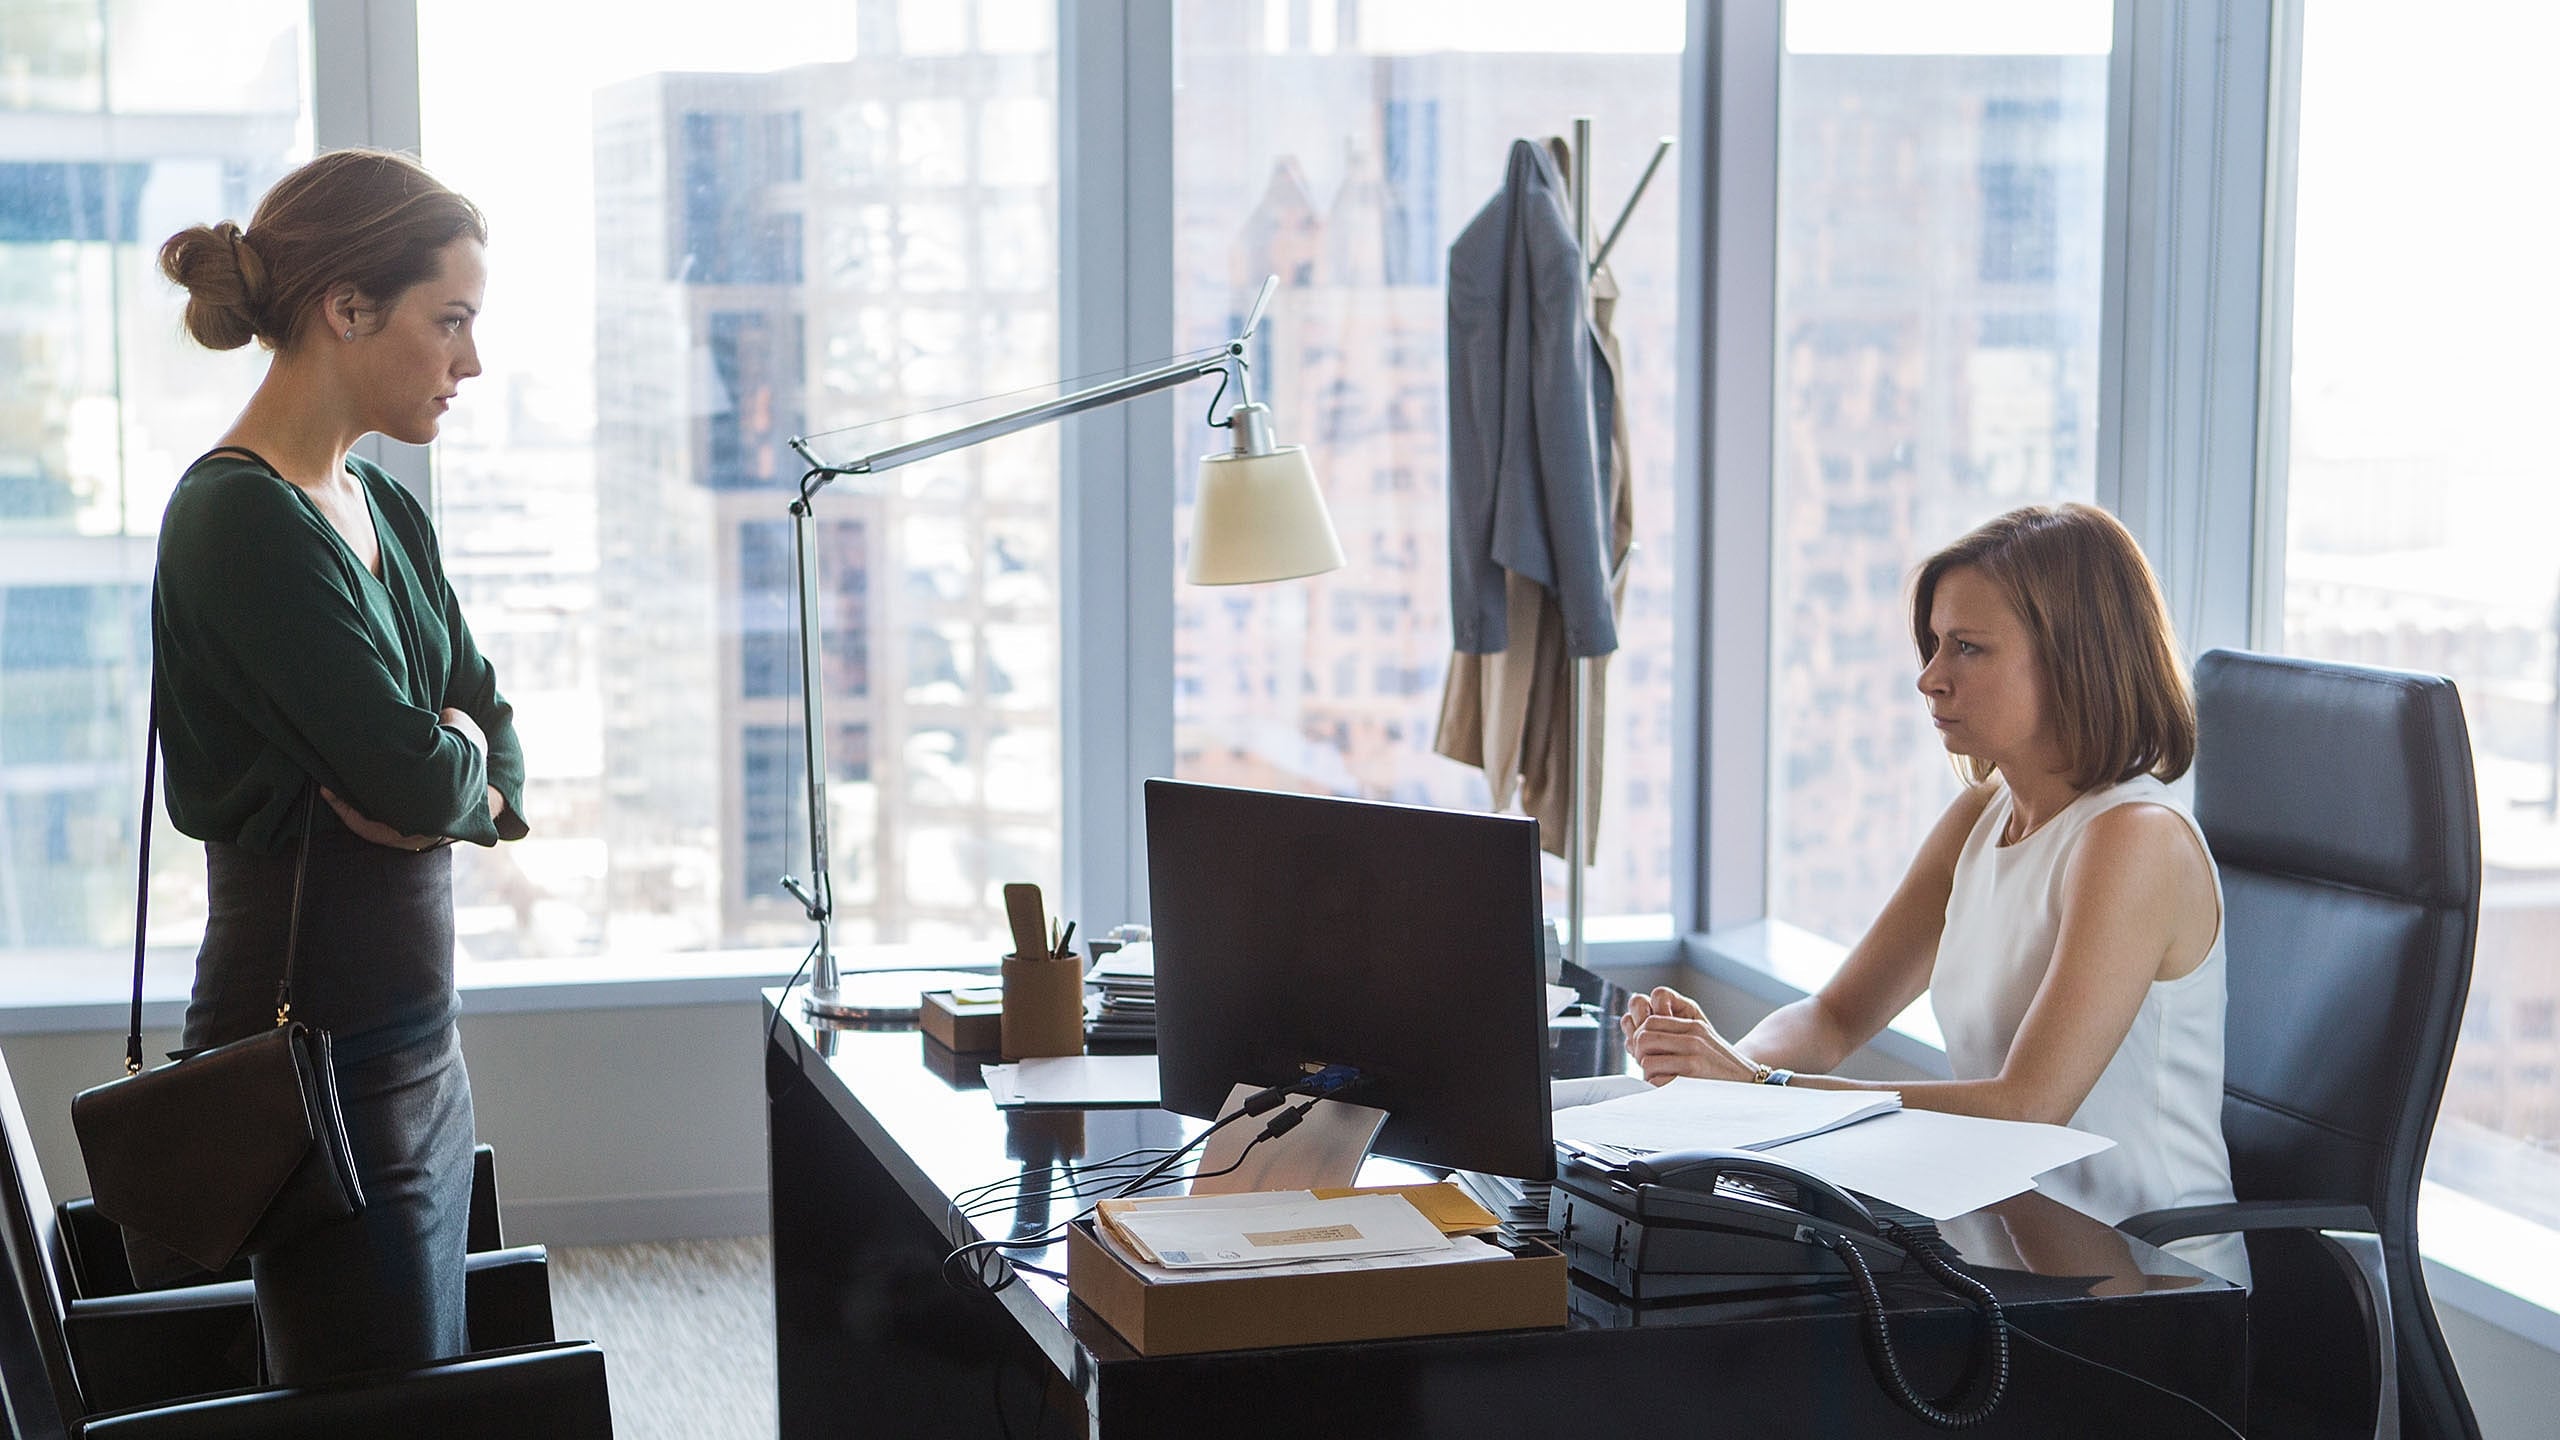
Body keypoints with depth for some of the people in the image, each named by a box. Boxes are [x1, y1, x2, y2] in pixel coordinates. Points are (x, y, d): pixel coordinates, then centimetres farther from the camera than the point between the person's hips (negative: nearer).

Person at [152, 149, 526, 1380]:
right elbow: (416, 777, -21)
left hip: (416, 1045, 9)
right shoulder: (242, 518, -17)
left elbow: (499, 762, 12)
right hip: (320, 1054, -9)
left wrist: (450, 772, -9)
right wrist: (457, 753, 1)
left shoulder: (386, 513, 12)